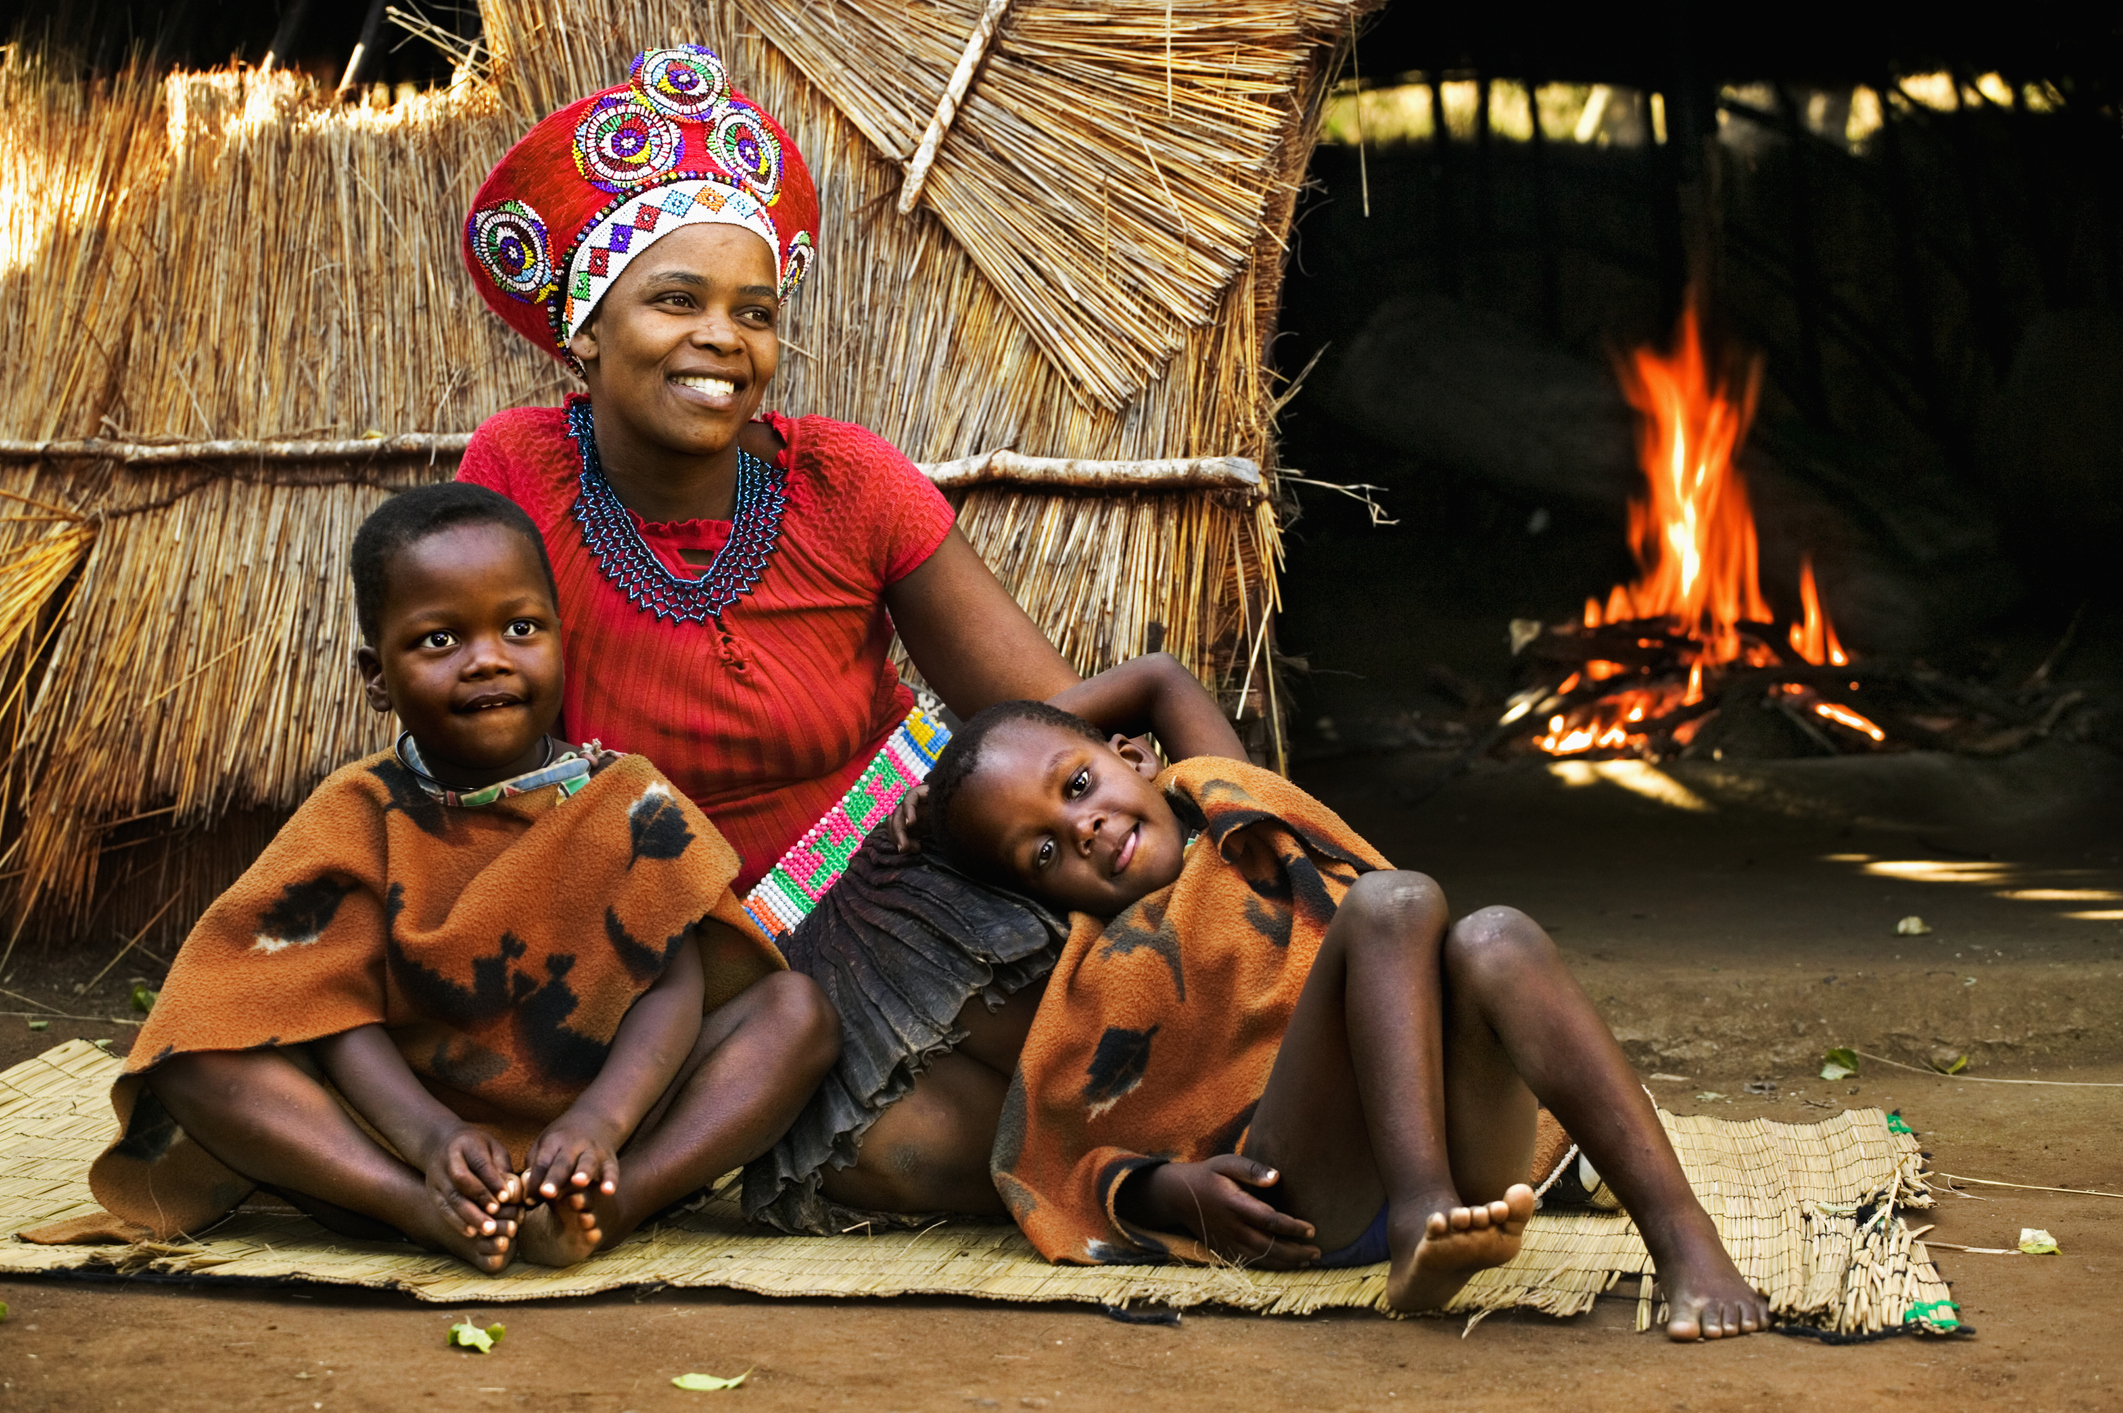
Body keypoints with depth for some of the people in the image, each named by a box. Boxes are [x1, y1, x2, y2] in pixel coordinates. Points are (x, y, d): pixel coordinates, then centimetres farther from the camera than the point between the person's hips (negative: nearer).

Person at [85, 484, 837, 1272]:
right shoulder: (360, 815, 0)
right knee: (193, 1057, -20)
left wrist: (599, 1124, -32)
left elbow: (672, 986, -11)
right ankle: (424, 1212, -35)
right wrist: (430, 1137, -31)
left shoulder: (630, 805, 0)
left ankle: (622, 1202, -38)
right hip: (412, 1125, 0)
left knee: (796, 1009, -19)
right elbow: (342, 1009, -11)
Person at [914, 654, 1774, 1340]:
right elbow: (1056, 1166, 7)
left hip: (1469, 1159, 5)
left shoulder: (1217, 794, 25)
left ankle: (1684, 1242, -42)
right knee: (1390, 902, -26)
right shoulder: (1100, 982, 11)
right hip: (1303, 1203, -5)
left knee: (1493, 941, -28)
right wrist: (1174, 1190, -11)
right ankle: (1418, 1225, -48)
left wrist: (1038, 737, 34)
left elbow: (1159, 678, 39)